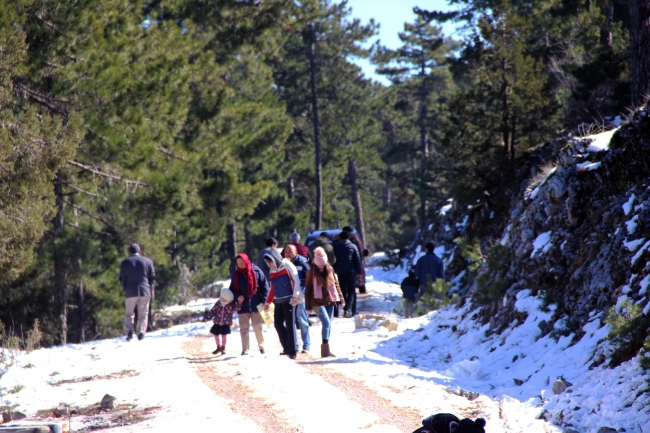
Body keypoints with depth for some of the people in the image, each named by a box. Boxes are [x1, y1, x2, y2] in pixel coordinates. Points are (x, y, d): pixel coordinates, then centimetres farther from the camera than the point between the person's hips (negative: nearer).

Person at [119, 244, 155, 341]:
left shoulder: (125, 262, 3)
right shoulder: (148, 261, 6)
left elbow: (122, 279, 3)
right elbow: (152, 277, 6)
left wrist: (124, 289, 20)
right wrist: (151, 292, 15)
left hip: (131, 292, -1)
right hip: (145, 292, 1)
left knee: (129, 314, 9)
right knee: (143, 315, 5)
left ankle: (129, 331, -10)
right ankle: (141, 332, -11)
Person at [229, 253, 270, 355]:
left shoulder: (256, 271, -4)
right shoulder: (236, 275, 4)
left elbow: (265, 285, -2)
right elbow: (232, 289, 10)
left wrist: (264, 300, -9)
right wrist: (237, 296, -11)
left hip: (256, 305, -2)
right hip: (243, 306, 2)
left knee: (258, 326, 5)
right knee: (244, 328, 2)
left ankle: (261, 345, 22)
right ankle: (245, 349, 6)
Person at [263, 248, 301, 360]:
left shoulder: (287, 266, -8)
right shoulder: (272, 270, 13)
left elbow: (296, 281, -13)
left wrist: (295, 296, -20)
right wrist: (267, 302, 22)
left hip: (289, 300, -7)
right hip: (278, 301, 7)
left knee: (290, 325, -7)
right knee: (278, 324, 3)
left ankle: (292, 351, -3)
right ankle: (287, 348, 14)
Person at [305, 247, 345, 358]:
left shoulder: (329, 269, 6)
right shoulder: (311, 273, -4)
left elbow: (336, 284, 13)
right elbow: (308, 289, 0)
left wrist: (340, 299, 11)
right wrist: (308, 306, -1)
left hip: (330, 301, 4)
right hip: (318, 302, -4)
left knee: (329, 325, 6)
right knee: (326, 323, -17)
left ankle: (326, 350, 14)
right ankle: (325, 349, -16)